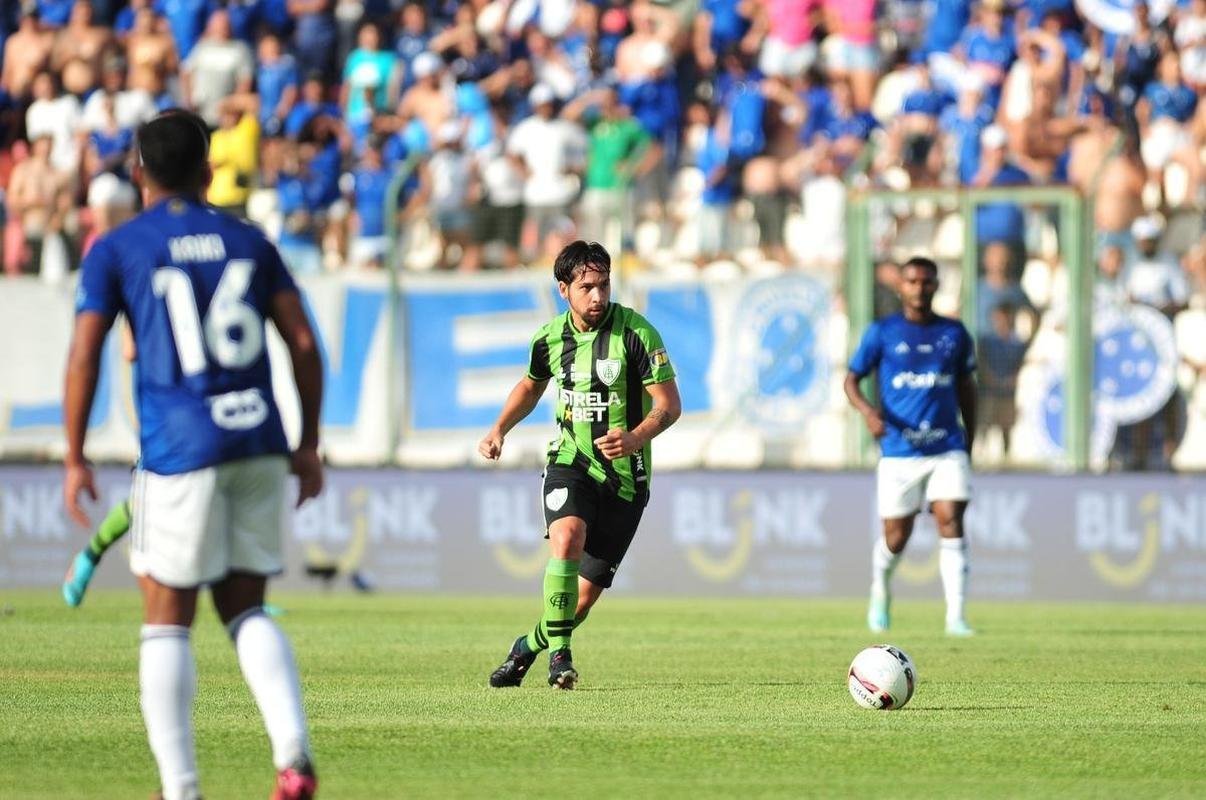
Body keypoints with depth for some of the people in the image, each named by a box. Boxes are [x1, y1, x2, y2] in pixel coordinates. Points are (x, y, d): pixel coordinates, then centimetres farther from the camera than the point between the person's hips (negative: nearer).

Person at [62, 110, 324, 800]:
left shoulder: (117, 250, 3)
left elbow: (85, 356, -4)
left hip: (180, 451, -3)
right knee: (246, 611, 14)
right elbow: (304, 343, 8)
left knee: (167, 622, 6)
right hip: (259, 442, 3)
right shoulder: (248, 241, 12)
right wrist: (310, 445, 14)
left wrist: (75, 459, 2)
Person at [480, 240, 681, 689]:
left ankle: (529, 645, 29)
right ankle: (559, 653, -22)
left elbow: (669, 404, -13)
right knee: (566, 539, -30)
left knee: (586, 594, 2)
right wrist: (500, 429, 10)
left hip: (624, 477, -1)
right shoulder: (550, 337, 1)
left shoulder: (636, 333, -12)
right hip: (570, 464, 1)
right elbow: (532, 383, 23)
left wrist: (636, 437, -31)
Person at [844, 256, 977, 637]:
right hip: (899, 452, -1)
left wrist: (969, 444, 18)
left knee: (951, 521, -15)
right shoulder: (882, 332, 0)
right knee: (896, 538, 4)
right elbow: (852, 380, 3)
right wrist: (867, 409, -19)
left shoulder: (954, 333, 7)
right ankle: (880, 593, 36)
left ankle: (956, 616, -15)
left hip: (948, 450, 1)